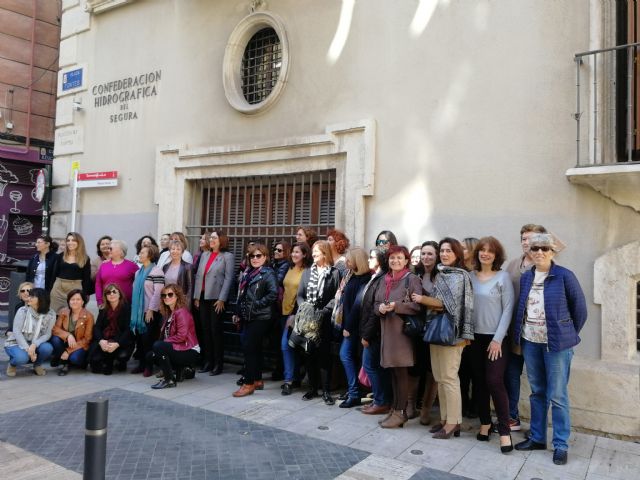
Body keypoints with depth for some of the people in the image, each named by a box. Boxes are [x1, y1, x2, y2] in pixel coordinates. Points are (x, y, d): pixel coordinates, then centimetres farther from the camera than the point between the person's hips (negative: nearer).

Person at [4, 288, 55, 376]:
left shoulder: (50, 314, -9)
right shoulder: (22, 311, -12)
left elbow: (47, 334, -11)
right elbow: (16, 332, -17)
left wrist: (34, 345, -30)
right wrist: (28, 349, -28)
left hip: (35, 344, 2)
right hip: (16, 343, -2)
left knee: (47, 348, -32)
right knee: (22, 357, -35)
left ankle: (37, 365, 2)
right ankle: (12, 364, 4)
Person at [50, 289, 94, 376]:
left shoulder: (88, 316, -13)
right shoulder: (63, 312, -2)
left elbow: (87, 339, -13)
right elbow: (55, 329, -8)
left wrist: (69, 351, -20)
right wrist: (68, 335, -28)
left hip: (80, 346, -4)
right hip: (65, 343, 4)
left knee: (75, 358, -34)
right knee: (55, 339, -27)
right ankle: (65, 363, -8)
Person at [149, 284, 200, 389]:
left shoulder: (181, 312, -16)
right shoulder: (169, 313, 13)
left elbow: (182, 336, -23)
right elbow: (166, 334, 15)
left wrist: (165, 341, -12)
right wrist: (163, 342, -5)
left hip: (190, 352, -10)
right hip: (178, 349, 10)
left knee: (158, 346, -23)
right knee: (151, 355, 5)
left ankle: (169, 380, -13)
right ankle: (183, 371, 12)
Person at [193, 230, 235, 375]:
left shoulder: (227, 256, -2)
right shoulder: (205, 255, 15)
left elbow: (228, 279, -8)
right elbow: (198, 276, 12)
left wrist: (222, 299, -13)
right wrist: (196, 296, 6)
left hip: (216, 298, -5)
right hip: (203, 297, 5)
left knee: (216, 330, -1)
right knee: (205, 330, 7)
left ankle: (218, 364, 8)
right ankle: (207, 361, 16)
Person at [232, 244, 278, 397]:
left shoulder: (268, 273, -9)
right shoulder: (249, 273, 17)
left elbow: (274, 293, -21)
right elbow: (242, 295, 20)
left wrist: (257, 304, -17)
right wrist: (238, 313, 15)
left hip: (260, 318, -8)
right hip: (247, 317, 8)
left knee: (249, 348, -9)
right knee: (254, 349, 13)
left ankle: (249, 384, -1)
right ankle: (257, 381, 22)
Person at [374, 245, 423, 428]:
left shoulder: (411, 279, -7)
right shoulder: (385, 280, 14)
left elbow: (418, 305, -14)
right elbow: (376, 302, 17)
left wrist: (396, 306, -21)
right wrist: (380, 307, -6)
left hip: (402, 330, -6)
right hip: (387, 330, 6)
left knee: (401, 372, -1)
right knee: (393, 371, 12)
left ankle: (400, 412, 8)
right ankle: (395, 409, 21)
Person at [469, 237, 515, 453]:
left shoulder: (503, 277, -5)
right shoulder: (470, 276, 4)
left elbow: (508, 309, -7)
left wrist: (498, 339, -11)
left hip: (495, 338, -4)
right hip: (474, 337, 4)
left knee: (495, 382, -8)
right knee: (479, 382, 9)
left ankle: (504, 430, 4)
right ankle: (485, 423, 24)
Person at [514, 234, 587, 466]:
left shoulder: (564, 276, -9)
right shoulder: (525, 277, 6)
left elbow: (580, 308, -2)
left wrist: (569, 335, 4)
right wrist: (520, 336, 10)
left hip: (556, 343, -5)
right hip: (530, 342, 5)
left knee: (557, 396, 1)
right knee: (537, 393, 14)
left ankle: (561, 445, 14)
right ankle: (537, 438, 26)